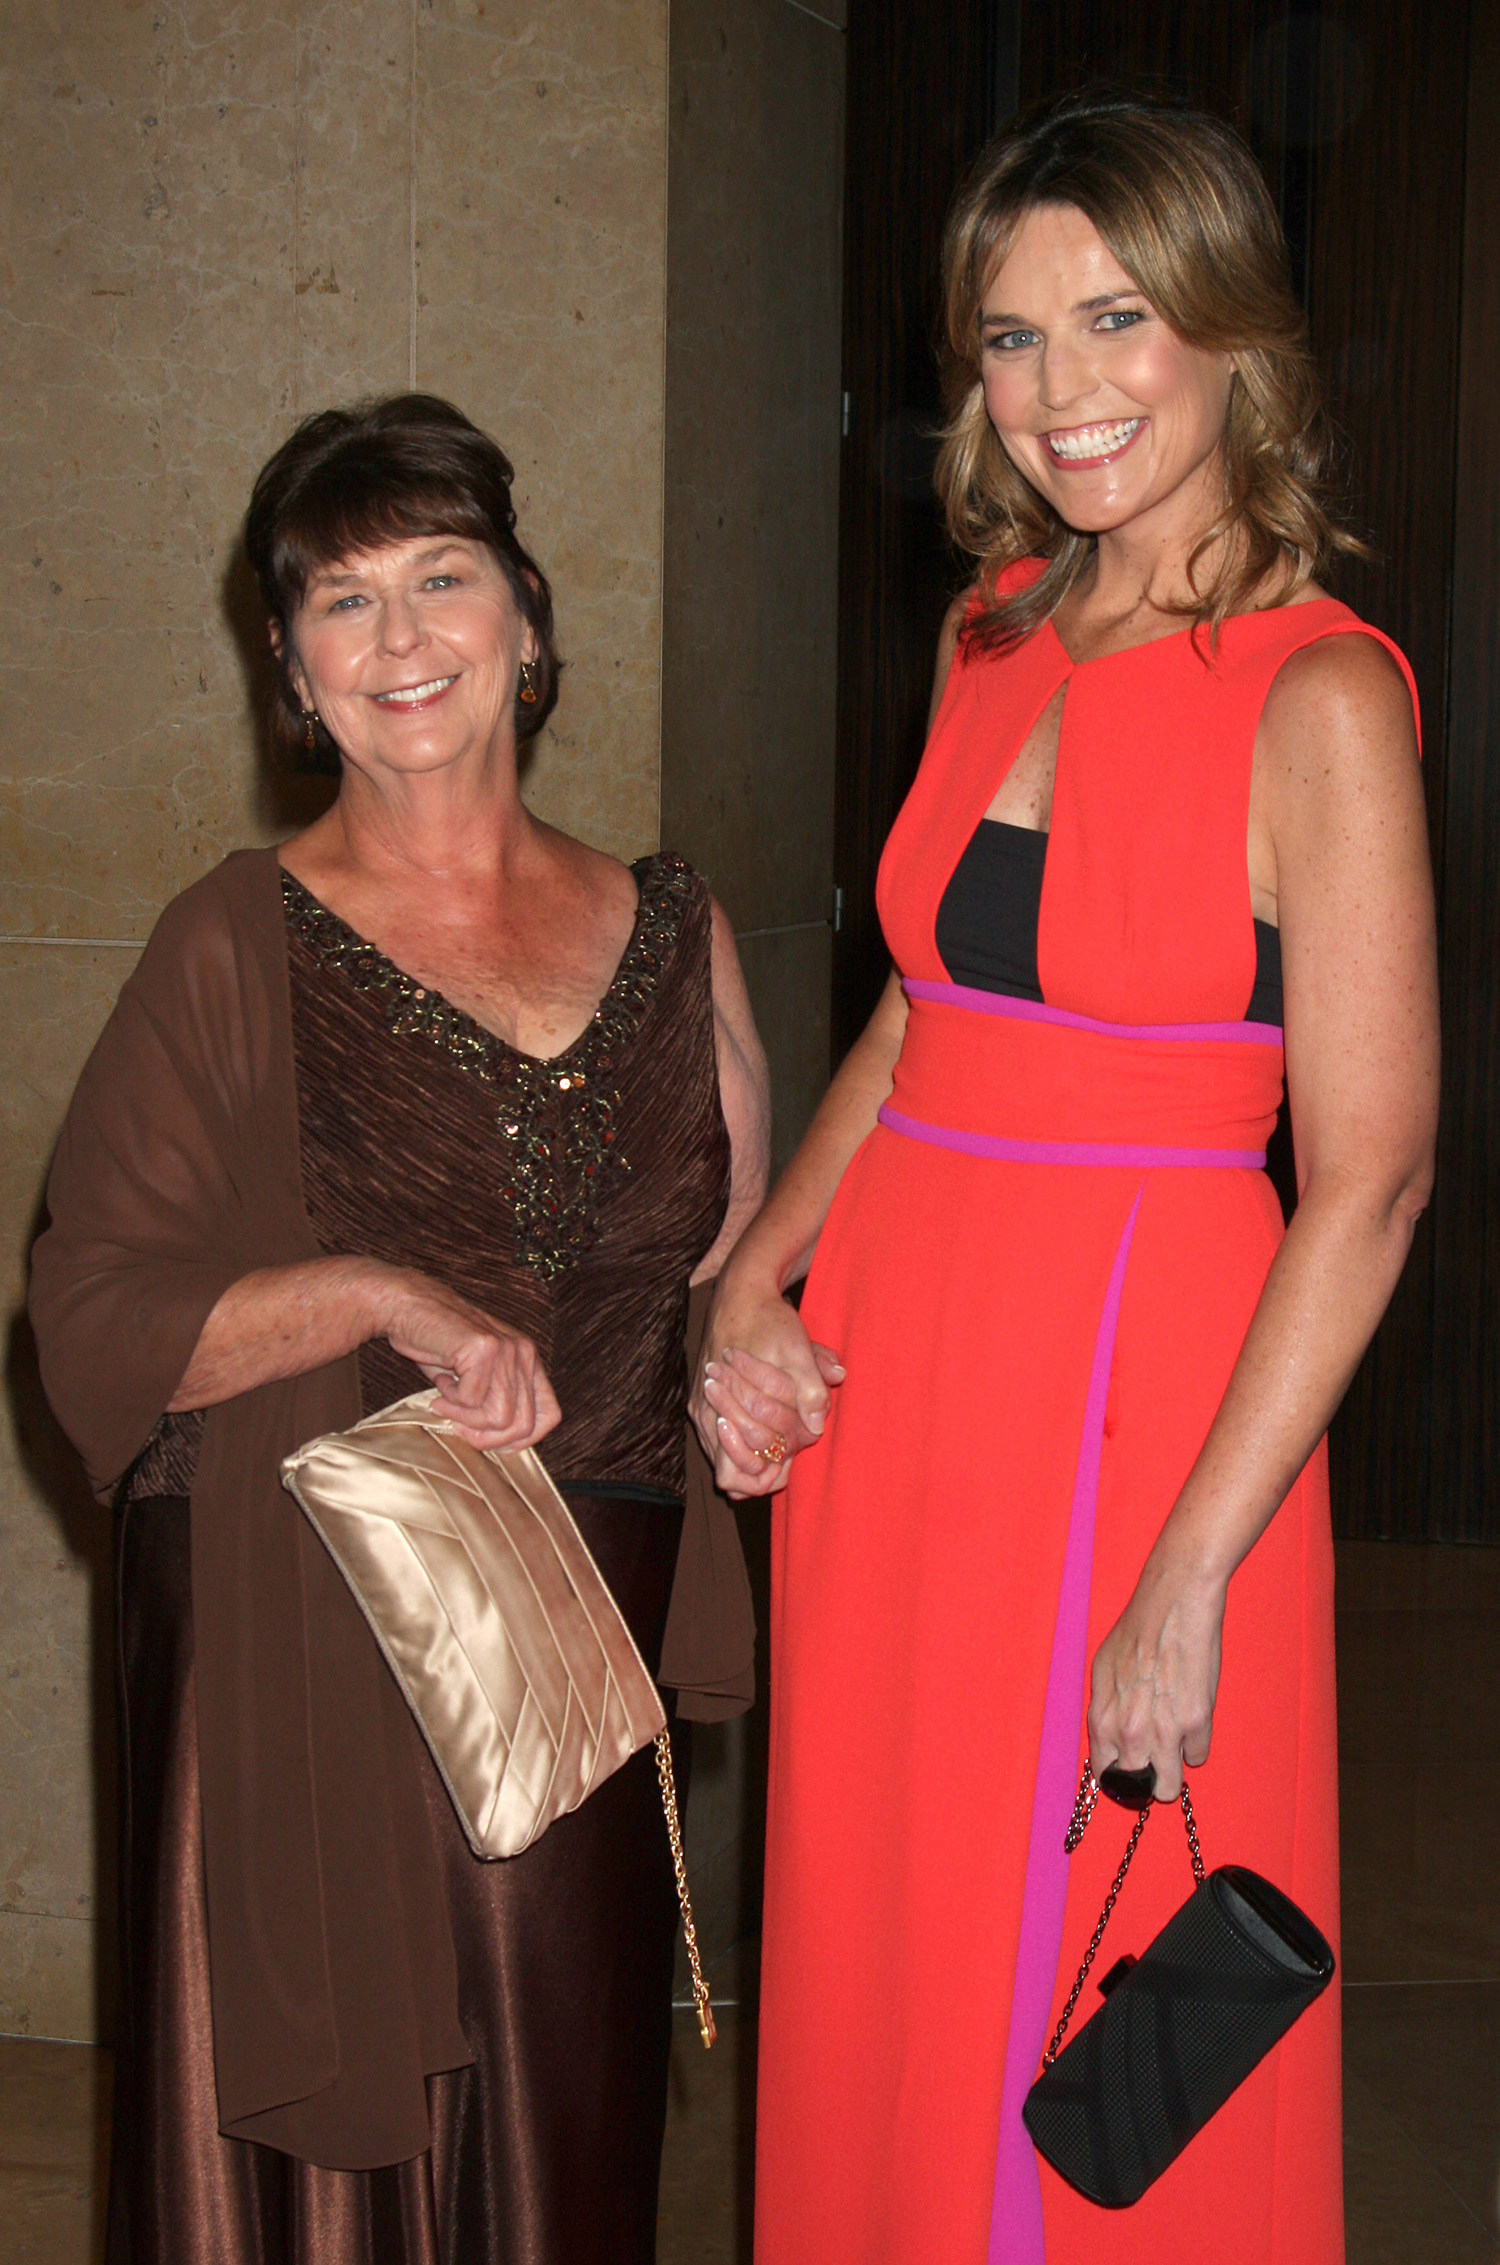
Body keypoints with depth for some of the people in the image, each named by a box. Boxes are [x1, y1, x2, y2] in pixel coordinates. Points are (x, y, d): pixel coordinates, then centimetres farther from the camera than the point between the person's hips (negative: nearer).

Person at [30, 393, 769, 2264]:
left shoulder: (668, 931, 9)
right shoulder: (238, 951, -2)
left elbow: (739, 1253, 21)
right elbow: (95, 1319, -7)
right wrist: (382, 1295, -18)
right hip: (305, 1661, -3)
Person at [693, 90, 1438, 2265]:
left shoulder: (1318, 696, -12)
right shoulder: (996, 636, 9)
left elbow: (1369, 1178, -14)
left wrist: (1187, 1590, -18)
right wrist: (753, 1284, 3)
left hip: (1139, 1382, -6)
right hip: (890, 1356, 6)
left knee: (1095, 2057, 6)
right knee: (875, 1987, 16)